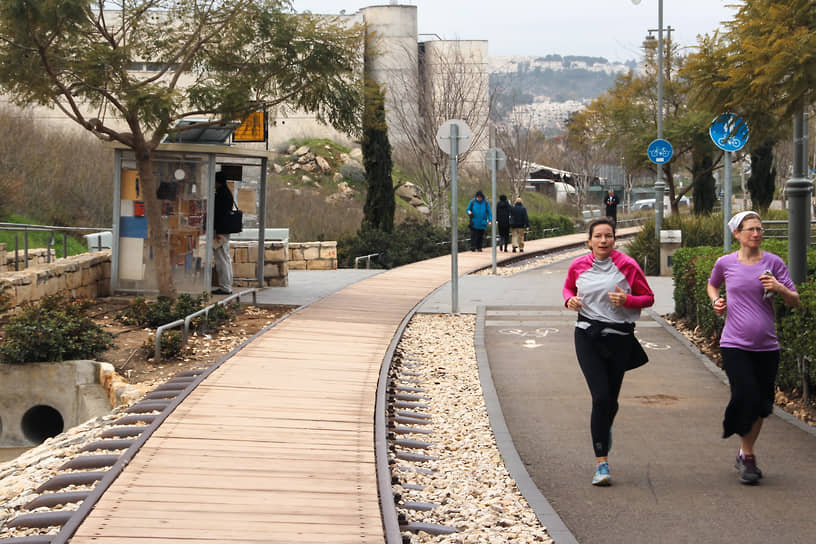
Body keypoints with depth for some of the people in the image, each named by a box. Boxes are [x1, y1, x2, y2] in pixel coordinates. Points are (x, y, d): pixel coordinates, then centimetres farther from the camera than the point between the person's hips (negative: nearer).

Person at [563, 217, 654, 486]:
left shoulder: (627, 266, -5)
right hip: (587, 335, 0)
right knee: (601, 396, -14)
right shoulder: (578, 266, 2)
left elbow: (648, 297, 3)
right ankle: (601, 463, -9)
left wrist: (627, 300, -17)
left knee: (610, 399, 9)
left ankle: (604, 426, 49)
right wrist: (570, 300, -1)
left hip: (619, 337, 0)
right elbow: (568, 288, 22)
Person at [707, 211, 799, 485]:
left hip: (767, 346, 2)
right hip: (734, 345, -2)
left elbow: (795, 302, 0)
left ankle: (745, 454, 28)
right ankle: (747, 457, 4)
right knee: (747, 398, -14)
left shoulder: (773, 263, 0)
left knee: (761, 404, 9)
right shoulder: (725, 263, 1)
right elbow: (712, 285, 23)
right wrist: (716, 301, 3)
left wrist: (780, 289, -19)